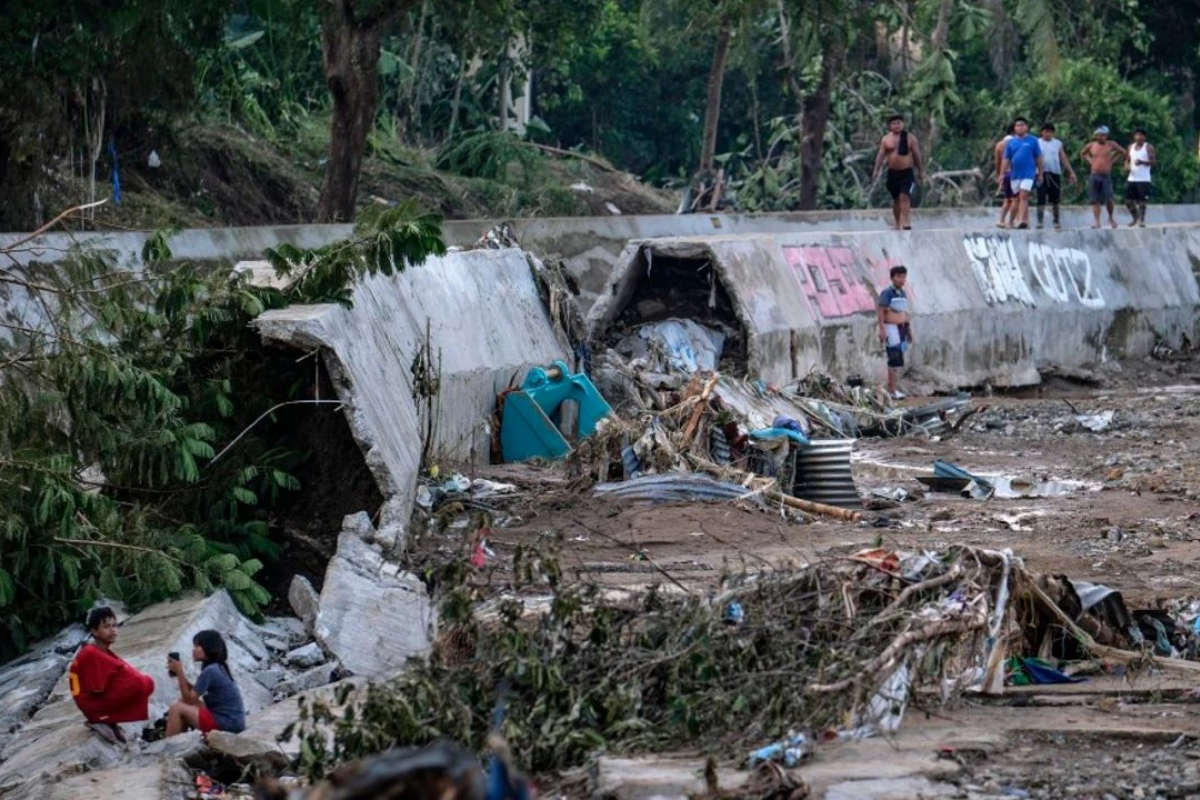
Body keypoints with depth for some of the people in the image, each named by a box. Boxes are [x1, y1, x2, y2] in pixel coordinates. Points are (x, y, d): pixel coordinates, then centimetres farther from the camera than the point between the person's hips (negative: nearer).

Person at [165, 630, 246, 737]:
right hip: (231, 720, 10)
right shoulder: (217, 668, 12)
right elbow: (194, 694, 16)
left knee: (176, 708, -8)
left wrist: (179, 671, -8)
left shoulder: (210, 671, -17)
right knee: (183, 703, 17)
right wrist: (179, 673, 6)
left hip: (226, 723, -10)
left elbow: (189, 698, -11)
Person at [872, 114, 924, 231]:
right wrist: (877, 171, -4)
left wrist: (919, 172, 6)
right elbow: (881, 155, 5)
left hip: (907, 172, -3)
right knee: (896, 199, 9)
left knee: (904, 196, -19)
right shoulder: (886, 139, 5)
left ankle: (905, 221, -27)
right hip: (893, 172, 3)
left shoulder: (910, 138, -1)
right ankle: (897, 224, 19)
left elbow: (917, 155, 4)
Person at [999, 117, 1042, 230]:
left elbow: (1038, 158, 5)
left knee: (1023, 196, -16)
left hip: (1028, 173, -4)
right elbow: (1006, 160, 8)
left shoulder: (1032, 141, 0)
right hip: (1015, 174, 4)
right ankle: (1025, 220, 23)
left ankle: (1021, 221, -23)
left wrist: (1040, 173, 5)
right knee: (1019, 198, 11)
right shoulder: (1011, 142, 7)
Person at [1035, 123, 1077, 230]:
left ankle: (1057, 221, 19)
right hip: (1042, 173, -2)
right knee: (1041, 200, -10)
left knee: (1056, 200, 8)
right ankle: (1040, 221, -10)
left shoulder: (1058, 143, 11)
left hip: (1055, 173, 2)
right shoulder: (1037, 143, 5)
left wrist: (1071, 172, 6)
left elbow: (1064, 158, 12)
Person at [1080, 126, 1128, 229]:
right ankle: (1096, 221, 1)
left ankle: (1111, 218, 13)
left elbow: (1122, 152, 15)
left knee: (1108, 199, -10)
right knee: (1095, 200, -1)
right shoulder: (1091, 146, 6)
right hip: (1094, 176, 2)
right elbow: (1082, 153, 24)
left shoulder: (1111, 145, 2)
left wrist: (1112, 158, 9)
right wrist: (1089, 160, 9)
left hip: (1106, 176, -2)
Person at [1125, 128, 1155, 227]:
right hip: (1132, 178, 5)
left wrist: (1142, 162, -23)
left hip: (1143, 179, -5)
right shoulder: (1131, 147, 15)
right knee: (1128, 200, 3)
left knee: (1142, 201, -5)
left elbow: (1153, 161, -7)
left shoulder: (1148, 147, -1)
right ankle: (1136, 217, 25)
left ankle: (1142, 220, 6)